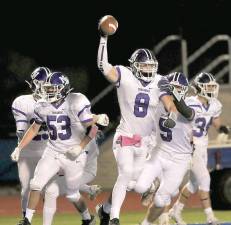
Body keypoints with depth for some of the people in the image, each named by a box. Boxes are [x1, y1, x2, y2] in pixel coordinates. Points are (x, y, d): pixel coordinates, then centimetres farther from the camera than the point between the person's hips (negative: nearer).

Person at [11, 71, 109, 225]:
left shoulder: (76, 103, -20)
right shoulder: (42, 106, -3)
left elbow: (93, 128, -15)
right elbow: (34, 129, 14)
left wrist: (80, 147, -24)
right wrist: (19, 148, 10)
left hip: (73, 155, -4)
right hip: (52, 153, 4)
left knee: (72, 194, 7)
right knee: (36, 184, -8)